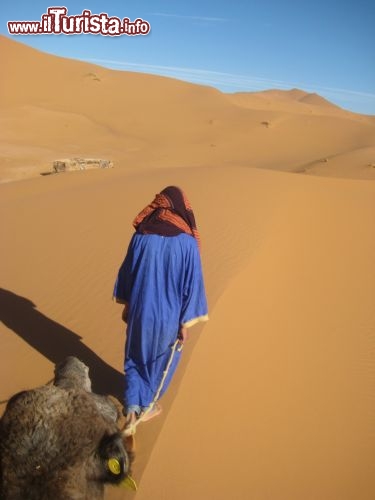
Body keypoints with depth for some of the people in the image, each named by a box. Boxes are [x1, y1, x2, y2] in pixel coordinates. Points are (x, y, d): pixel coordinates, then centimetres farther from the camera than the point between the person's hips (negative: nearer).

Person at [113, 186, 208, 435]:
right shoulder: (188, 242, -17)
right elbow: (193, 283, -15)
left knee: (136, 357, 24)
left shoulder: (140, 236, -9)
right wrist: (186, 323, -6)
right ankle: (147, 405, 40)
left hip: (141, 310, 2)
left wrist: (126, 305, 15)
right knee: (161, 359, 23)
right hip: (169, 314, -1)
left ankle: (133, 410, 15)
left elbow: (126, 272, 0)